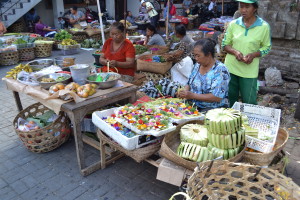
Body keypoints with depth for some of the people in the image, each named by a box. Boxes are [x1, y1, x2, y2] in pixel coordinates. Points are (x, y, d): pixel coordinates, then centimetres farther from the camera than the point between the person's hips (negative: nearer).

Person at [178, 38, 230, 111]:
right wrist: (185, 91, -4)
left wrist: (192, 95, -22)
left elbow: (217, 97, -20)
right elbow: (189, 84, 19)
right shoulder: (197, 65, 9)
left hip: (214, 109, -6)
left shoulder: (220, 70, -13)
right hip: (194, 106, 7)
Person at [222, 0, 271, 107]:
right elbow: (225, 44, 5)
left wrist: (253, 55, -17)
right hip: (230, 68, 2)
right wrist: (235, 52, -16)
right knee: (230, 99, 15)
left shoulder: (264, 26, -6)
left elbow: (266, 47, 3)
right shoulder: (233, 24, -1)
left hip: (249, 71, -2)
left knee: (249, 103, 4)